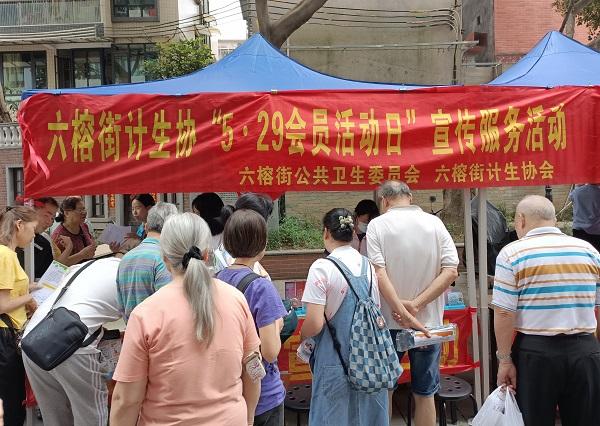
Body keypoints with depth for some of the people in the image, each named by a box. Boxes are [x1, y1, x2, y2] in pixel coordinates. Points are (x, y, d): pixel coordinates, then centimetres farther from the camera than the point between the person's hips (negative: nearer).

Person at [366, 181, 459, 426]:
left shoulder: (377, 225, -5)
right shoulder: (434, 223, 1)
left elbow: (378, 272, -17)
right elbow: (451, 271, -7)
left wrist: (400, 308, -18)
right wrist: (417, 304, -12)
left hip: (389, 322, -1)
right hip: (428, 322, 2)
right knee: (425, 394, 13)